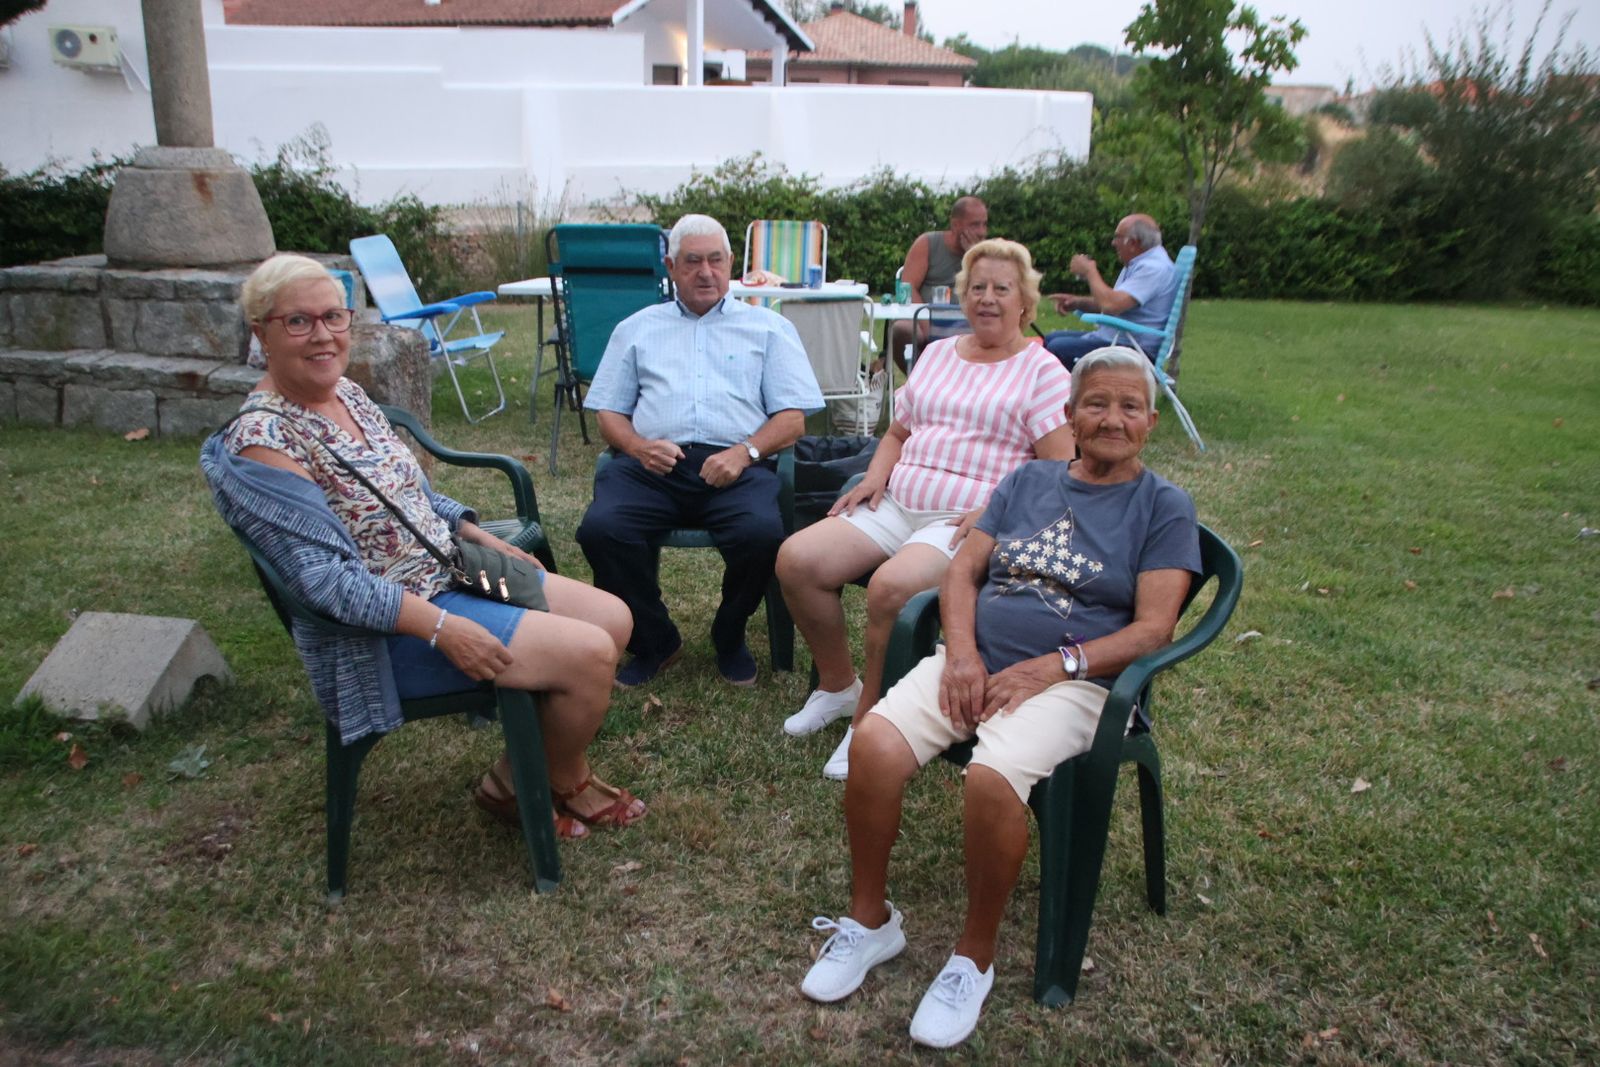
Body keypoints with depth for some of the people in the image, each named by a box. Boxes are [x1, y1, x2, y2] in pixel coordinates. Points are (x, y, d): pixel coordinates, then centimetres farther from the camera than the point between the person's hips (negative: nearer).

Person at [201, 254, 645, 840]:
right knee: (589, 655, -18)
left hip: (452, 569, 10)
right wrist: (443, 628, -27)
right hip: (391, 630, -9)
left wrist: (482, 538, 8)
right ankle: (567, 785, 13)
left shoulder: (346, 391, 7)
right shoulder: (264, 444, -20)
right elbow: (324, 578, -25)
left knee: (613, 618, 4)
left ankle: (515, 776, 16)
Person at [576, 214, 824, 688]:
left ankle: (729, 638, 0)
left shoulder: (768, 327, 20)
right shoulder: (636, 329, 25)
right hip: (650, 465, 2)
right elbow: (607, 411, 18)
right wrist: (639, 446, -5)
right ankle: (655, 641, -2)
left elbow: (792, 418, 10)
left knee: (762, 534, -33)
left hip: (735, 465, -1)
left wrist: (745, 452, -10)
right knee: (599, 529, -28)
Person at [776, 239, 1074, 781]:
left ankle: (868, 723, -14)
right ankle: (838, 685, 5)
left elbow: (1060, 468, -6)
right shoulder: (937, 354, 22)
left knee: (890, 587, -35)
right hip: (897, 505, 6)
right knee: (795, 560, -16)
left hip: (969, 522, -6)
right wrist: (877, 475, 6)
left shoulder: (1043, 372, 4)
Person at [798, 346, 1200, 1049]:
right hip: (975, 658, 4)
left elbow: (1152, 629, -4)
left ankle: (974, 958, -9)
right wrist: (962, 653, -8)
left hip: (1070, 679, -3)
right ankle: (869, 921, 0)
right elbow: (963, 570, 11)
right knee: (873, 744, -23)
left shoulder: (1165, 508, 6)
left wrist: (1052, 667, -16)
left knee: (993, 776, -34)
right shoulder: (1029, 480, 17)